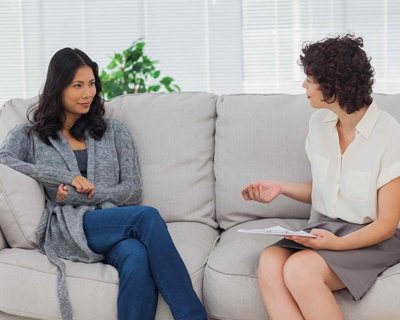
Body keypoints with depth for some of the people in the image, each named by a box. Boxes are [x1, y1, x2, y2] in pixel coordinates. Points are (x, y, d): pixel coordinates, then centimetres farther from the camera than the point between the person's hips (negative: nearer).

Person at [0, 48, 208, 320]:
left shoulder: (112, 130, 22)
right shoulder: (30, 135, 19)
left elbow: (133, 190, 11)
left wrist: (78, 194, -5)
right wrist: (67, 177, -11)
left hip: (113, 222, 2)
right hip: (66, 231, -2)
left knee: (137, 257, -39)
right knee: (147, 216, -33)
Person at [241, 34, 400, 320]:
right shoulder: (320, 123, 4)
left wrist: (337, 244, -26)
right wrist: (281, 188, 1)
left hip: (372, 239, -6)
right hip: (325, 228, 6)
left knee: (300, 269, -33)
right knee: (269, 262, -26)